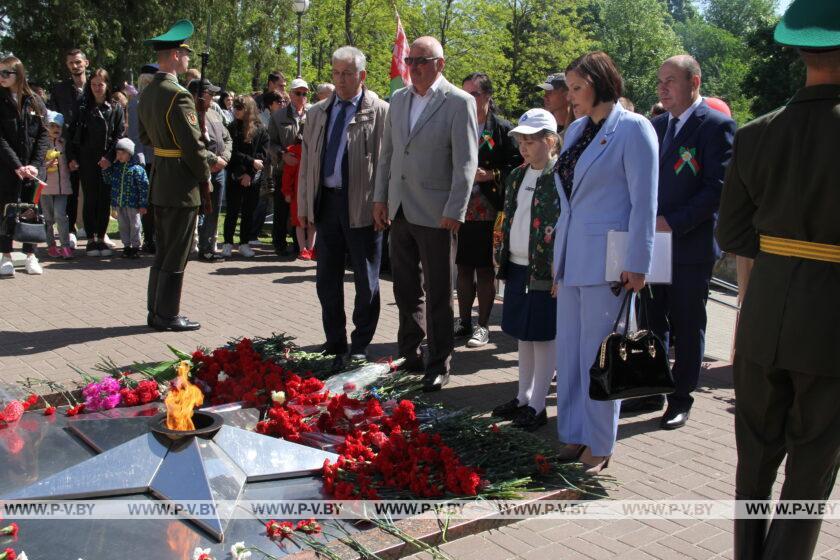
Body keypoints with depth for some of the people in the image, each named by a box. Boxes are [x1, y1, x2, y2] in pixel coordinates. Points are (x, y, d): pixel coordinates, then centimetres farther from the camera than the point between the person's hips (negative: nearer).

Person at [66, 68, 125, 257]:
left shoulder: (116, 109, 5)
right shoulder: (83, 108, 7)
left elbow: (119, 135, -1)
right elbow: (73, 133, 7)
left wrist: (109, 157, -11)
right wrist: (72, 157, -2)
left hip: (107, 162, 0)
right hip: (86, 161, 0)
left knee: (105, 200, 4)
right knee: (90, 200, 3)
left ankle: (101, 238, 13)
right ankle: (91, 239, 9)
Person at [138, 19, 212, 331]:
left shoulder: (147, 93, 10)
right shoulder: (178, 95, -18)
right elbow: (193, 144, -18)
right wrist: (205, 178, -7)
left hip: (159, 182, 9)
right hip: (182, 184, -9)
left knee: (162, 251, 16)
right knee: (176, 255, 0)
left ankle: (156, 311, 24)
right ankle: (168, 316, 8)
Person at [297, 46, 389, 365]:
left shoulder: (380, 111, -5)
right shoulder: (317, 112, 12)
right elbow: (307, 161, 14)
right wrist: (304, 204, 10)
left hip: (362, 206, -5)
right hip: (326, 201, 5)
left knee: (366, 281, 6)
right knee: (327, 279, 12)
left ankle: (359, 348, 19)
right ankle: (334, 345, 25)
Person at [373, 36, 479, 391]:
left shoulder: (459, 102, -8)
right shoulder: (398, 99, 11)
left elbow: (466, 162, -12)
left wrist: (454, 212, -16)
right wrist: (380, 197, 10)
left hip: (435, 214, -6)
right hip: (399, 211, 6)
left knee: (438, 295, 4)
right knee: (405, 290, 15)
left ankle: (439, 365, 15)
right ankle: (409, 353, 29)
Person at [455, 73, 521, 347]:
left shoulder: (502, 128, -2)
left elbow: (516, 165, -5)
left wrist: (490, 175, -16)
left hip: (488, 210, -4)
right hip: (461, 208, 4)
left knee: (485, 268, 2)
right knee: (463, 266, 10)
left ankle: (482, 325, 11)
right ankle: (464, 321, 21)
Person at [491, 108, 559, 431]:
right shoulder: (516, 177, 12)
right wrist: (503, 262, 14)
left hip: (546, 271, -7)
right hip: (517, 268, 7)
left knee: (544, 337, 3)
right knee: (523, 335, 16)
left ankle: (537, 406, 12)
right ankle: (523, 397, 28)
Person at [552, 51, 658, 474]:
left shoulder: (633, 129, -9)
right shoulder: (576, 129, 14)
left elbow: (644, 201, -12)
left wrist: (637, 264, -15)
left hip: (607, 260, -7)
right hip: (571, 257, 7)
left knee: (598, 355, 1)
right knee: (569, 349, 12)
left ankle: (599, 445, 15)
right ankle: (574, 434, 25)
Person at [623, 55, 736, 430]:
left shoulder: (716, 125, -9)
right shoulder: (657, 126, 11)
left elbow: (718, 188, -16)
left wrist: (674, 223, -20)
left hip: (691, 247, -6)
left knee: (687, 326, 6)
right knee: (652, 322, 14)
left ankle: (681, 399, 19)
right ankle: (651, 391, 27)